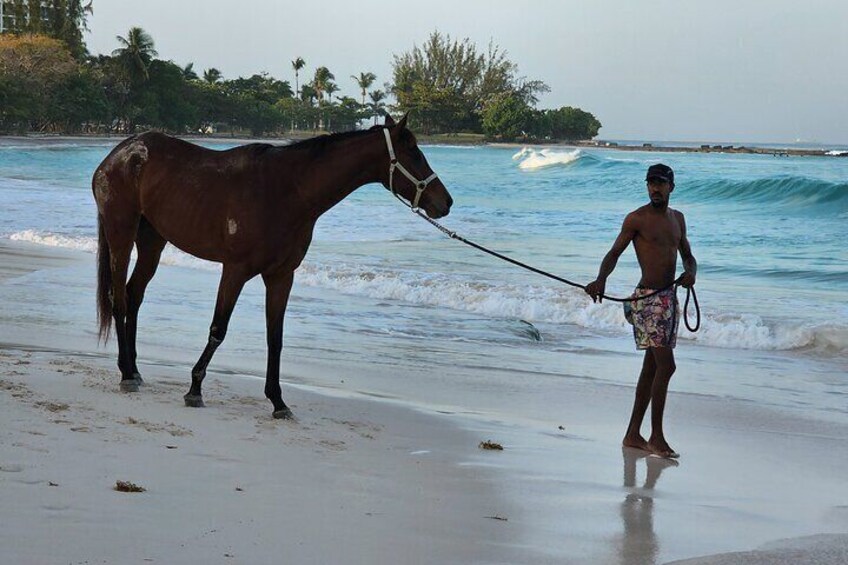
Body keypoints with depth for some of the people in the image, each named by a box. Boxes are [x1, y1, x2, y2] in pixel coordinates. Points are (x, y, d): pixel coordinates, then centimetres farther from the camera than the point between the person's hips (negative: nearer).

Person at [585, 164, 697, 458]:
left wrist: (690, 272, -4)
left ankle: (633, 435, 17)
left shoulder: (677, 218, 15)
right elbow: (614, 253, -9)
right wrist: (600, 279, -27)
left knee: (651, 368, 10)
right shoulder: (636, 219, -6)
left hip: (670, 297, 8)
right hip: (648, 299, -8)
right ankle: (656, 437, -8)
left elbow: (687, 255, 20)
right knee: (666, 366, -15)